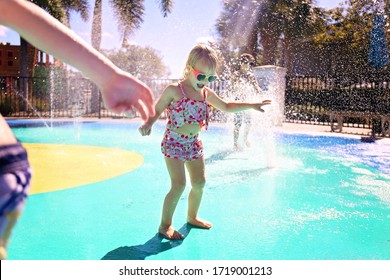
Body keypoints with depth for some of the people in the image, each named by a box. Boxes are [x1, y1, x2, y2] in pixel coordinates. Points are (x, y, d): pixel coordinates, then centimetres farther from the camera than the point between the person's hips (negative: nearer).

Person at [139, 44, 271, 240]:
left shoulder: (206, 93, 6)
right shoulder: (174, 90, -12)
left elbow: (226, 107, 17)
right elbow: (156, 111, -6)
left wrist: (251, 105, 14)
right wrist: (148, 124, -27)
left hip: (194, 143, 7)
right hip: (174, 143, -6)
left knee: (199, 183, 10)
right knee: (179, 185, -12)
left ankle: (192, 217, 33)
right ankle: (165, 225, 5)